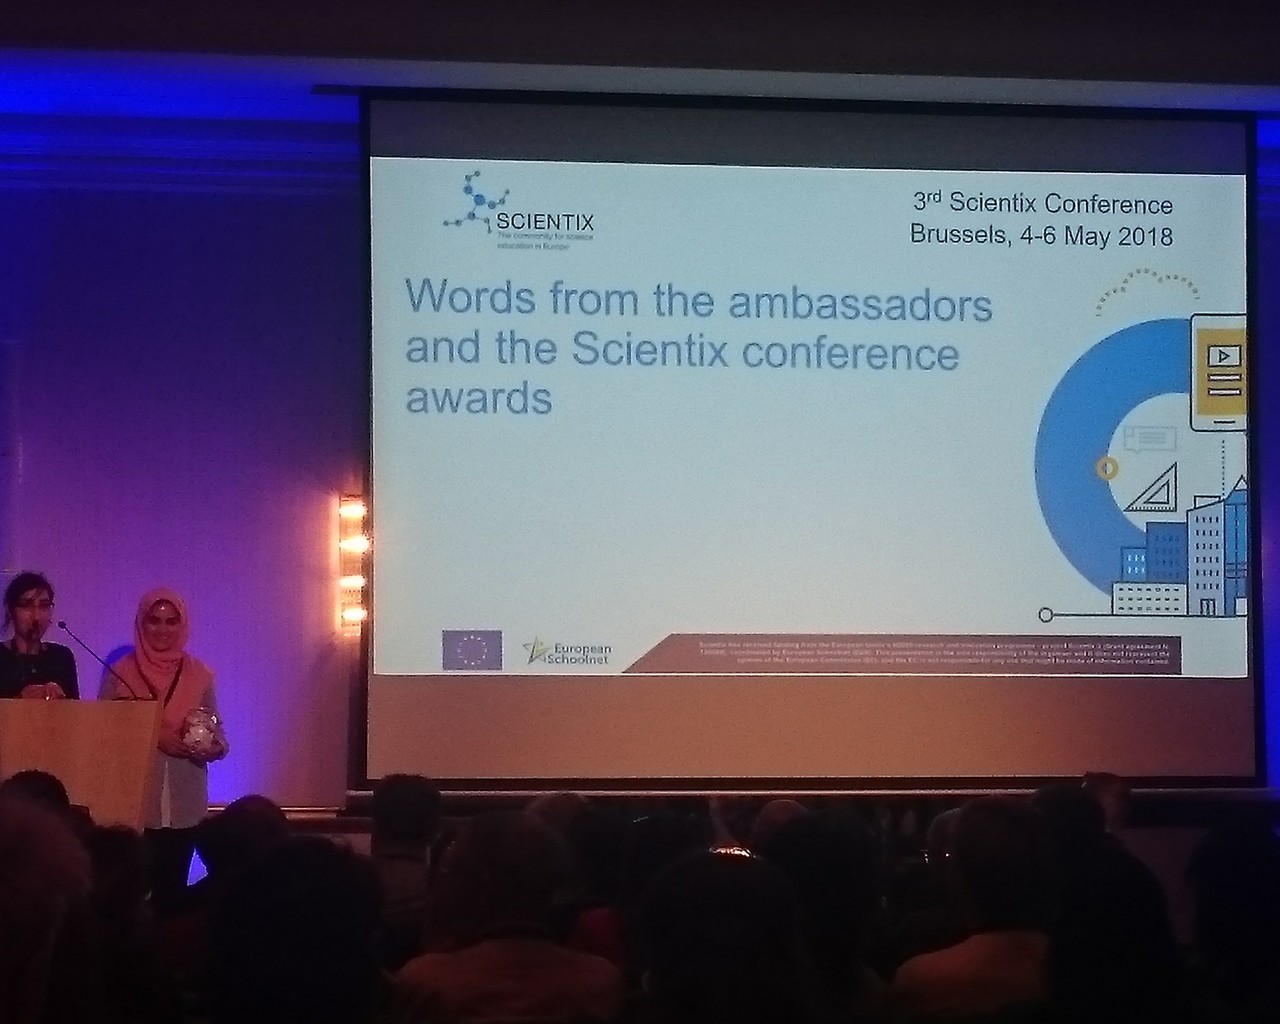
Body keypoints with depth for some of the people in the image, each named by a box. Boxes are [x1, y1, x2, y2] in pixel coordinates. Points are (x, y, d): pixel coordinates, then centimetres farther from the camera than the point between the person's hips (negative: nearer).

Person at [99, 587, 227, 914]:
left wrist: (214, 749, -14)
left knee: (172, 888, 6)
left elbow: (216, 731, 9)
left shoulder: (199, 674, 7)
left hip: (184, 803, 2)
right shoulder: (120, 672, 2)